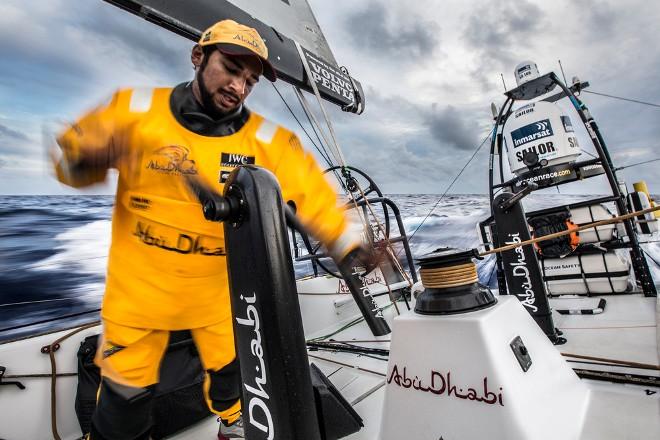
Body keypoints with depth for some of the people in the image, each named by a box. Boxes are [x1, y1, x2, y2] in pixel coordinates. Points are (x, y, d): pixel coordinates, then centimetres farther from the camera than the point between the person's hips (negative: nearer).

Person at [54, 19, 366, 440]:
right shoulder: (136, 110, -10)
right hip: (139, 285, 0)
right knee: (127, 390, 16)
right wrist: (87, 158, -25)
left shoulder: (265, 139, -12)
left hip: (219, 288, 1)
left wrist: (350, 246, -27)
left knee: (231, 367, 20)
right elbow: (71, 155, -1)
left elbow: (311, 192, -16)